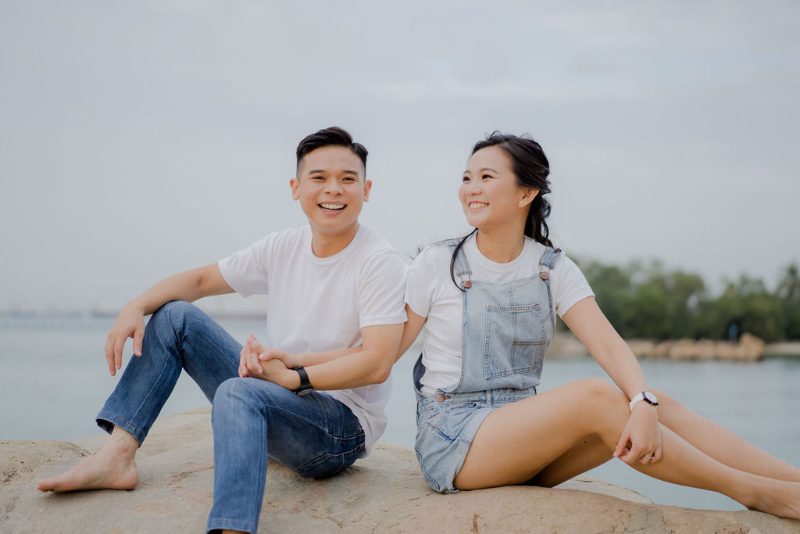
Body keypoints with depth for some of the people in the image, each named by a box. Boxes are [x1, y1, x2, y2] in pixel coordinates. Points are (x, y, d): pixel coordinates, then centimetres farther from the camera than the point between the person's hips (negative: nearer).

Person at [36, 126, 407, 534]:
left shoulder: (381, 264, -15)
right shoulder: (283, 248, 5)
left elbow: (377, 364, -24)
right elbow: (201, 280, 12)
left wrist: (292, 376, -31)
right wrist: (135, 308, -6)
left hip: (343, 427, -7)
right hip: (278, 405, 8)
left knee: (237, 392, -38)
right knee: (175, 315, 3)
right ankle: (117, 457, -6)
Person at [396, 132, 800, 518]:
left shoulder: (552, 269, 3)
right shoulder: (437, 265, -5)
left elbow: (608, 345, -11)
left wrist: (642, 404, -27)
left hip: (520, 427, 5)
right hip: (450, 440, -4)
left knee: (657, 405, -16)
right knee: (596, 396, -27)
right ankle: (754, 492, -23)